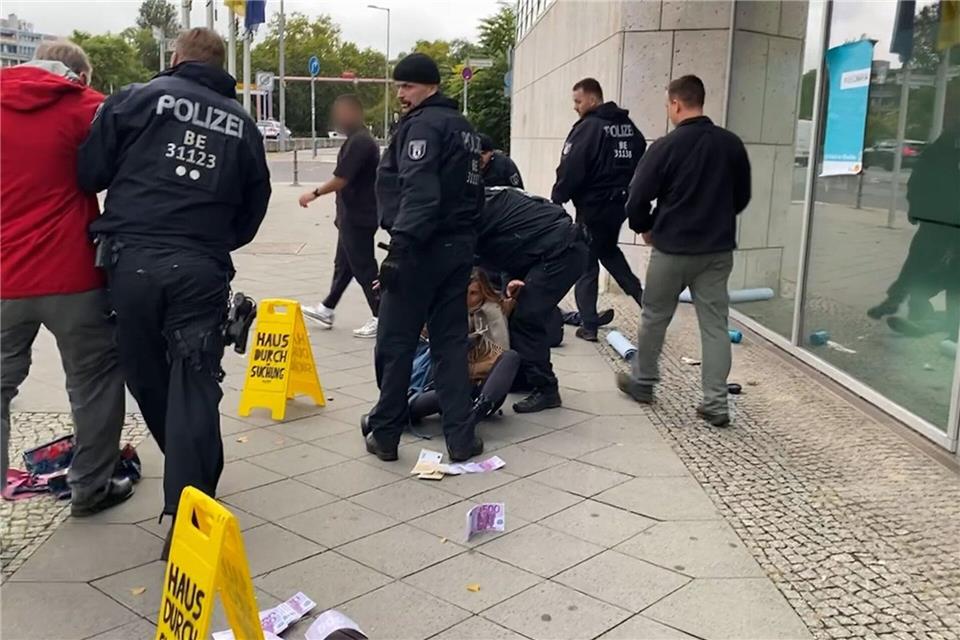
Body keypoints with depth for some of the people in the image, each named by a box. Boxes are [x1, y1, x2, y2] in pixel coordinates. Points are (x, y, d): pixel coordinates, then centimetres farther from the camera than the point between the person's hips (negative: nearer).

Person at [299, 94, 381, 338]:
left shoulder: (358, 142, -19)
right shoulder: (361, 139, 14)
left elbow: (341, 180, -22)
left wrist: (315, 193, -8)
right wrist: (342, 214, 22)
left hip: (357, 219, -11)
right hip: (353, 216, 11)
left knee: (363, 267, -5)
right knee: (343, 265, 17)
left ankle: (380, 318, 1)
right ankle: (326, 310, 29)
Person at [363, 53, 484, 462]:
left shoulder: (423, 124, -9)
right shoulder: (464, 128, 19)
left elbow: (419, 192, -22)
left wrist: (400, 246, -25)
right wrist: (464, 239, 18)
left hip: (422, 249, -8)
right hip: (459, 248, 8)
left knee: (395, 344, 3)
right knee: (451, 343, 11)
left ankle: (385, 433, 12)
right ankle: (461, 437, 11)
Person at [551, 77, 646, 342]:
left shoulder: (588, 128, -16)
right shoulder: (629, 127, 9)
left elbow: (570, 171, -19)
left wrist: (556, 200, -6)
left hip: (593, 206, -8)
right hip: (620, 203, 8)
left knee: (586, 263, 3)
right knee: (609, 250, 29)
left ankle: (589, 325, 5)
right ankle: (642, 298, 21)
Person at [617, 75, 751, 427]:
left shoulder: (666, 146, -12)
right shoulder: (732, 144, 3)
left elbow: (637, 199, -9)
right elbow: (742, 197, 13)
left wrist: (646, 228, 10)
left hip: (672, 249, -3)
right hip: (718, 249, 4)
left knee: (654, 318, 14)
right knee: (715, 324, 5)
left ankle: (642, 383, 29)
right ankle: (715, 403, 3)